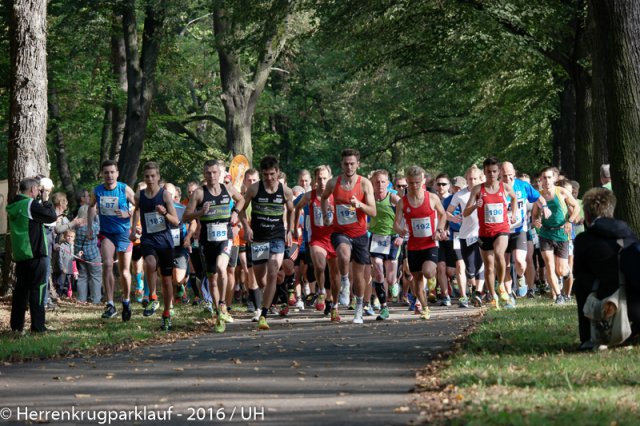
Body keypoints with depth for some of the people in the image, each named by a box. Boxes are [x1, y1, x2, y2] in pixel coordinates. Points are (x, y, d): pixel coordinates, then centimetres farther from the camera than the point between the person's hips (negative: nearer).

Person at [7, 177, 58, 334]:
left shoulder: (13, 206, 11)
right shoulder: (31, 204, -15)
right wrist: (45, 200, 0)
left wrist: (39, 200, 13)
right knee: (37, 288, -3)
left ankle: (17, 325, 12)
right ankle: (38, 326, -4)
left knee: (21, 288, 12)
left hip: (19, 255, 8)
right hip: (34, 254, -8)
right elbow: (51, 216, -13)